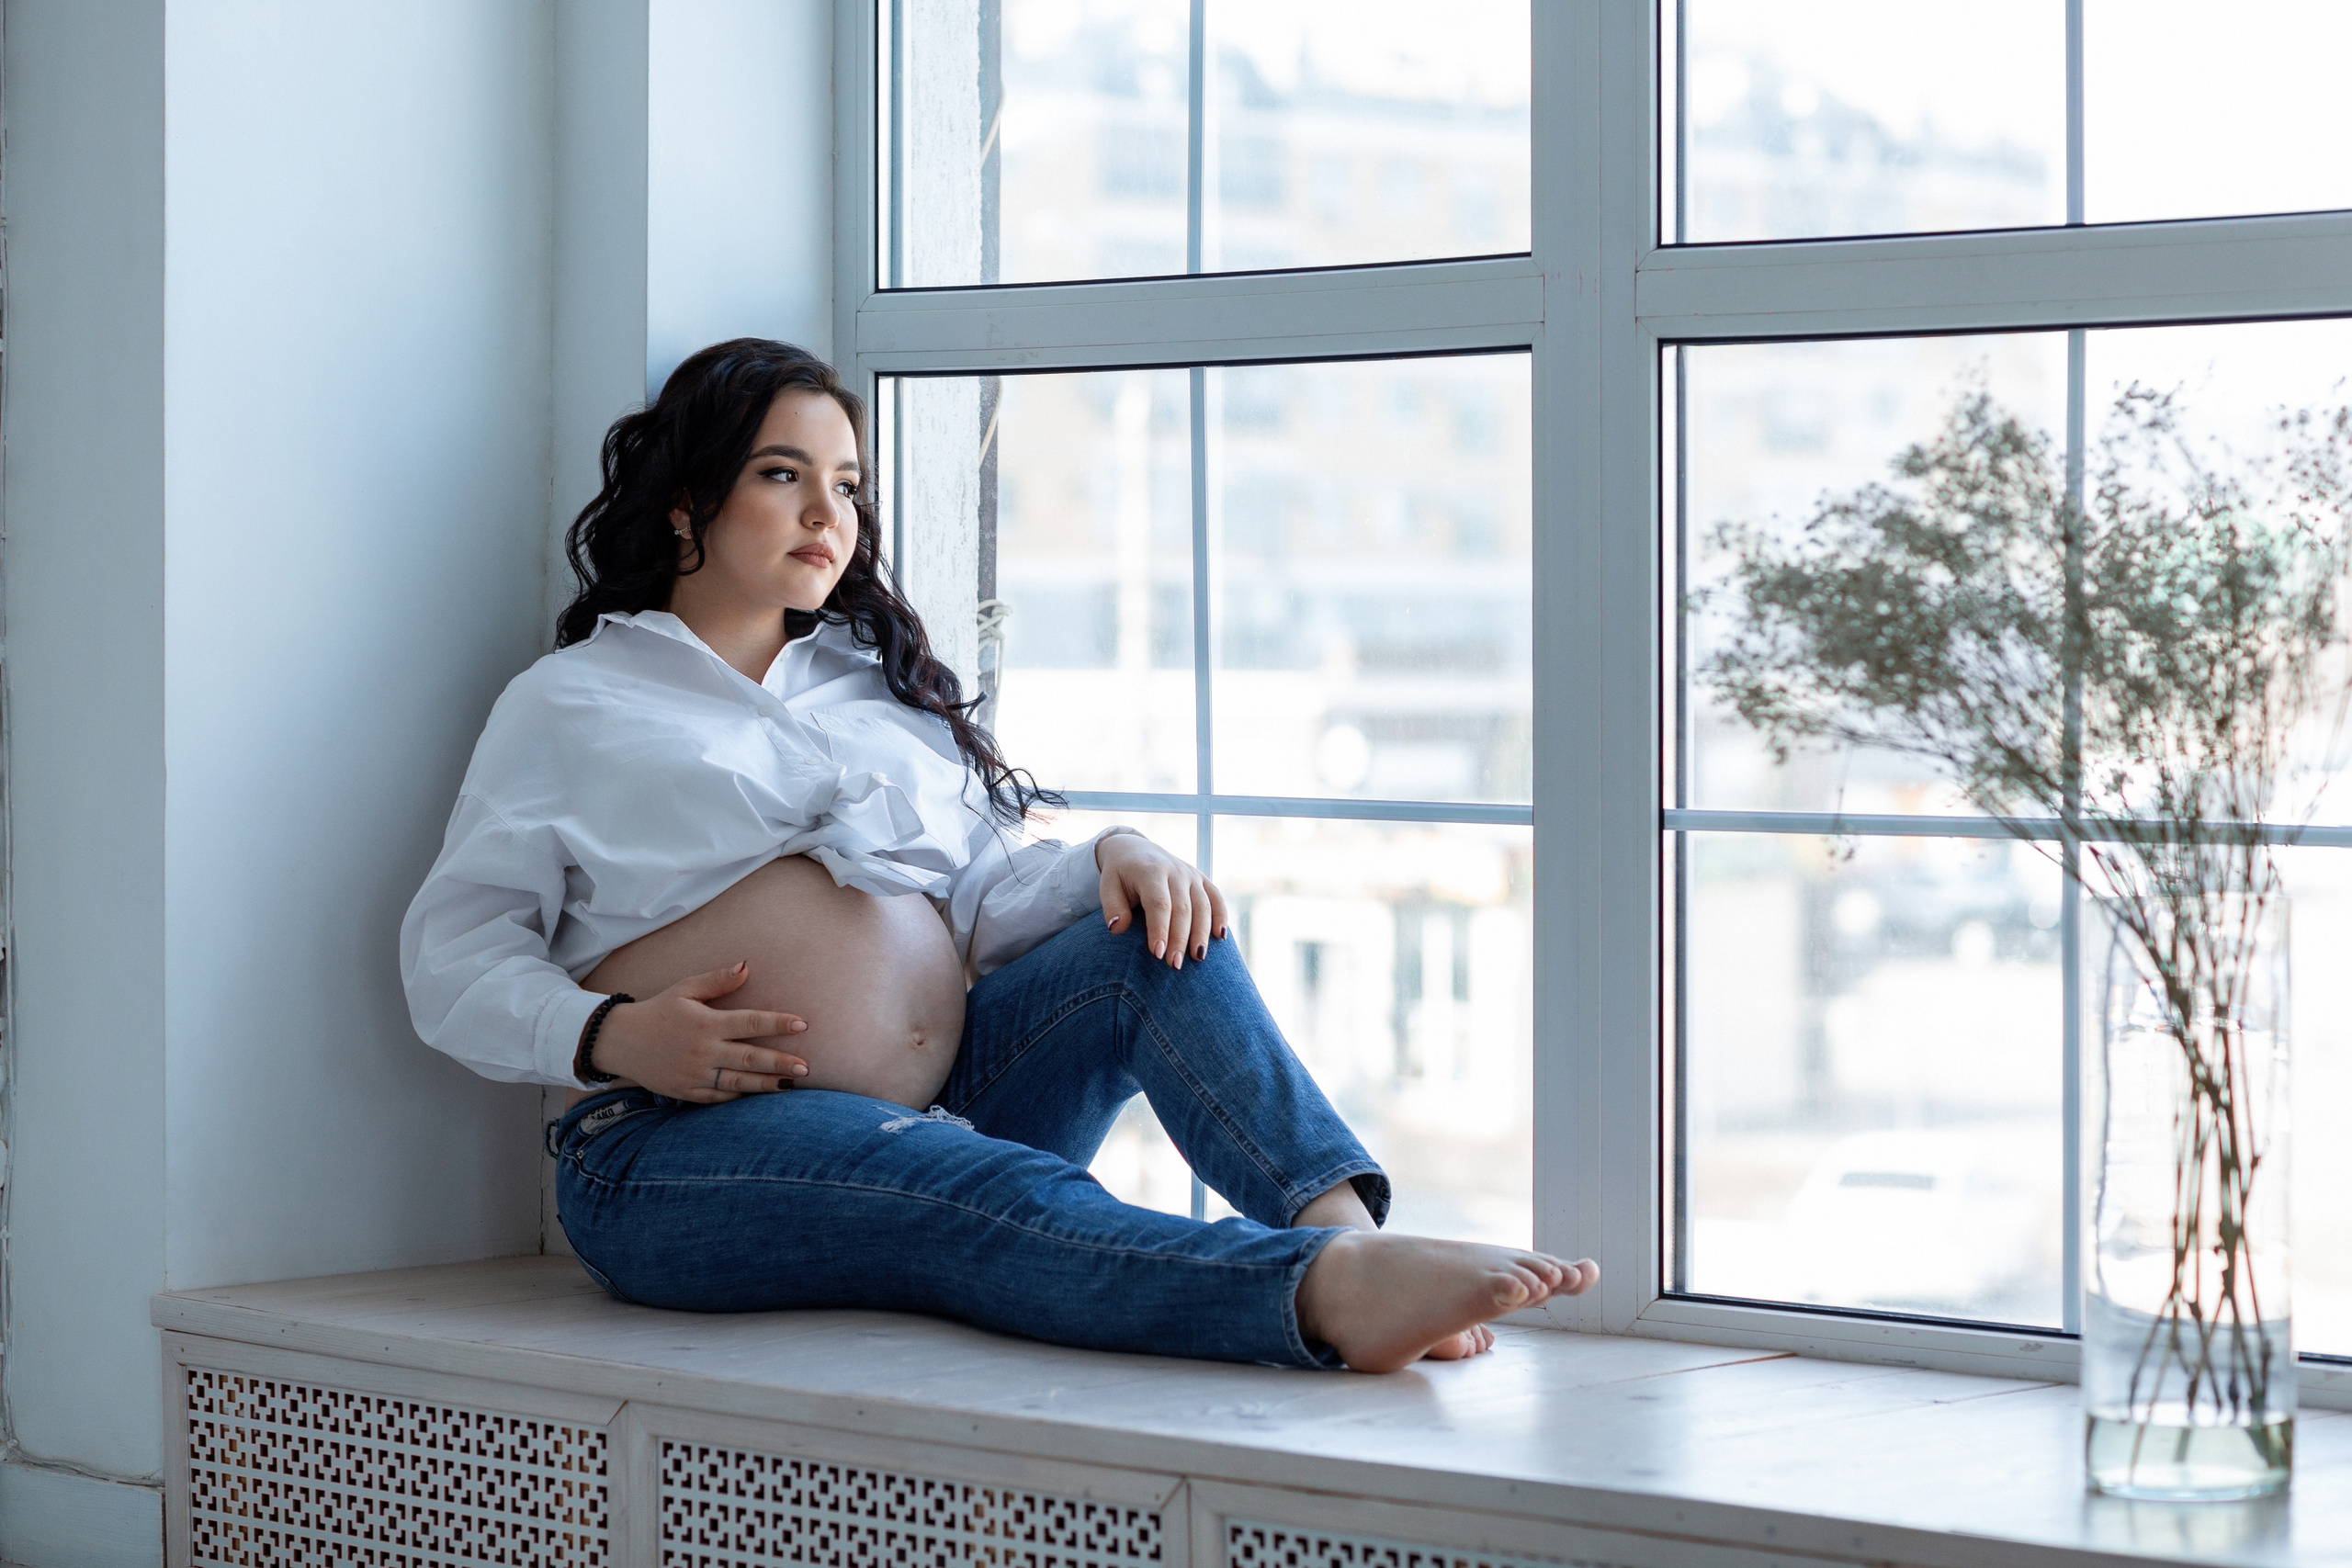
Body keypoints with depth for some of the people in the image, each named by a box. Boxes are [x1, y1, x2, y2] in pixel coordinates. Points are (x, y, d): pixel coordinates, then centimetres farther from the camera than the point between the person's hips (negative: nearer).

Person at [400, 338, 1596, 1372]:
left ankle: (1346, 1230, -42)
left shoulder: (880, 686, 27)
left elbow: (985, 893, 16)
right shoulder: (570, 703, 12)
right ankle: (1327, 1298, -60)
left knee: (1151, 940, -18)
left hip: (942, 1095, 5)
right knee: (996, 1195, -34)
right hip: (689, 1147, -5)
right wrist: (608, 1034, -13)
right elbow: (452, 956, 5)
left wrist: (1112, 857, -6)